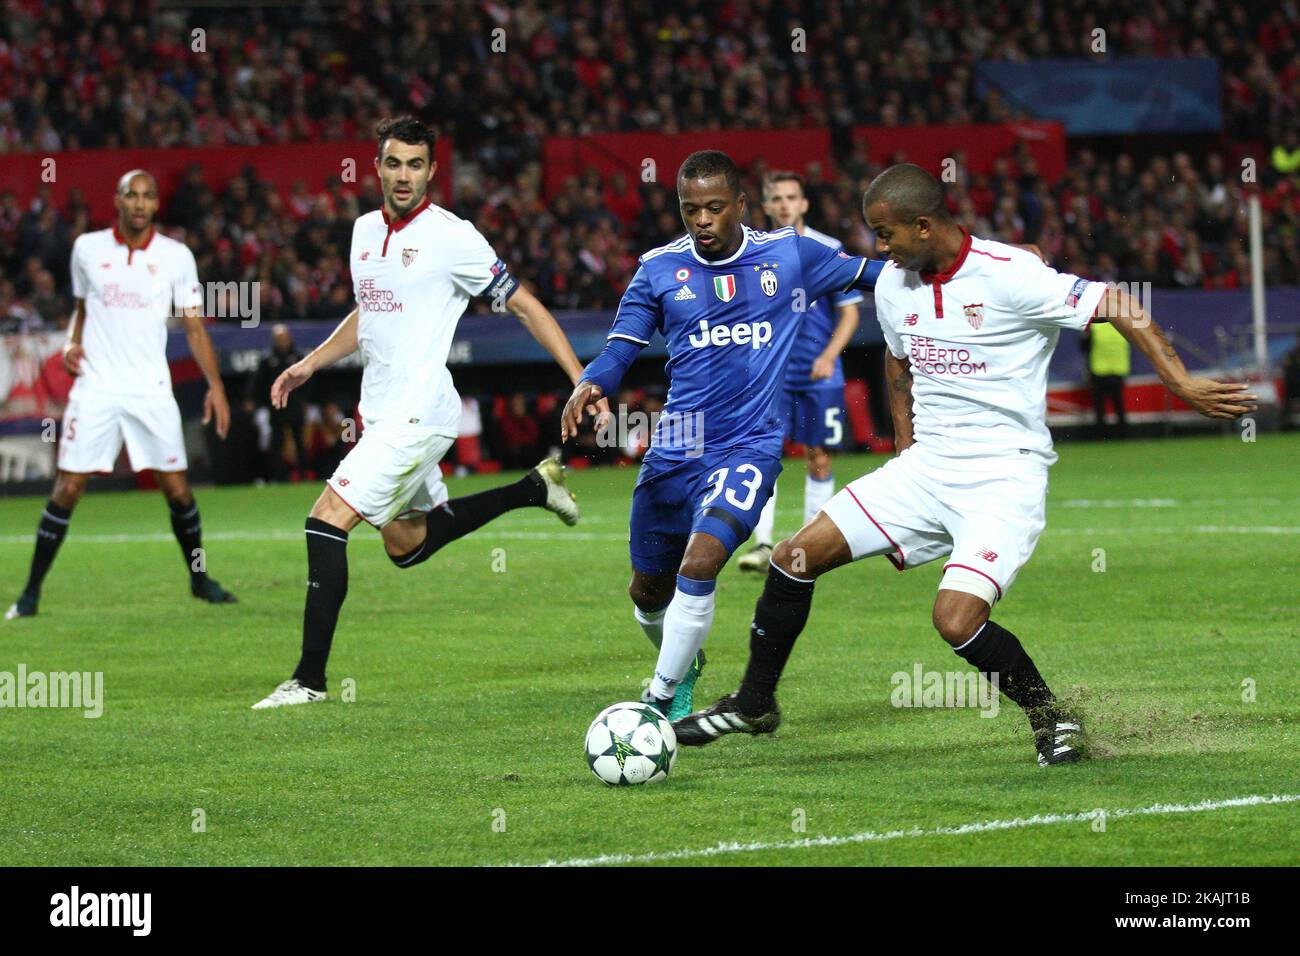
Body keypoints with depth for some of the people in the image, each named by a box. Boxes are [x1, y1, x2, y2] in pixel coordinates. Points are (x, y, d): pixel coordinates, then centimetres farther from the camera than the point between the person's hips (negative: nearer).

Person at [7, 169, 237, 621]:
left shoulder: (176, 256, 1)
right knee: (66, 489, -5)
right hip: (95, 388, 0)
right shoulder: (87, 248, 4)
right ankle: (31, 592, 2)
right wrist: (72, 344, 1)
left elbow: (194, 328, 3)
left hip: (151, 391, 0)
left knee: (177, 488, 0)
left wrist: (215, 385, -6)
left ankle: (199, 578, 21)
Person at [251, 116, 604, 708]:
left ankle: (309, 679, -14)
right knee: (406, 544, 21)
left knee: (327, 522, -17)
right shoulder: (365, 230, 11)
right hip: (382, 411, 9)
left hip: (419, 411, -9)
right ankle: (535, 489, 34)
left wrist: (581, 380, -12)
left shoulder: (451, 237, -11)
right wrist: (309, 364, 19)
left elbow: (522, 304, -7)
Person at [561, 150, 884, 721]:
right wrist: (590, 385, -22)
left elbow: (868, 274, 12)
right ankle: (684, 665, 45)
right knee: (648, 593, 12)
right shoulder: (660, 269, 2)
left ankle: (661, 699, -12)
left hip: (748, 448, -3)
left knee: (698, 567, -25)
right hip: (675, 451, 3)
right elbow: (621, 347, -2)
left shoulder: (790, 255, 0)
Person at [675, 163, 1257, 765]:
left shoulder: (1009, 276, -17)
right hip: (927, 465, 7)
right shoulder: (892, 285, 4)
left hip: (1004, 477, -7)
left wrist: (1181, 384, -23)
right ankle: (754, 705, 17)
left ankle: (1051, 717, 0)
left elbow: (1121, 309, -15)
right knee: (795, 557, -1)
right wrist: (906, 446, 16)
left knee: (957, 620, -24)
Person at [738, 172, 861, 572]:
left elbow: (849, 312, -1)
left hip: (818, 374, -1)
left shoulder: (829, 250, -2)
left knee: (818, 459, 5)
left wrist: (829, 355, -14)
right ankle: (762, 546, -14)